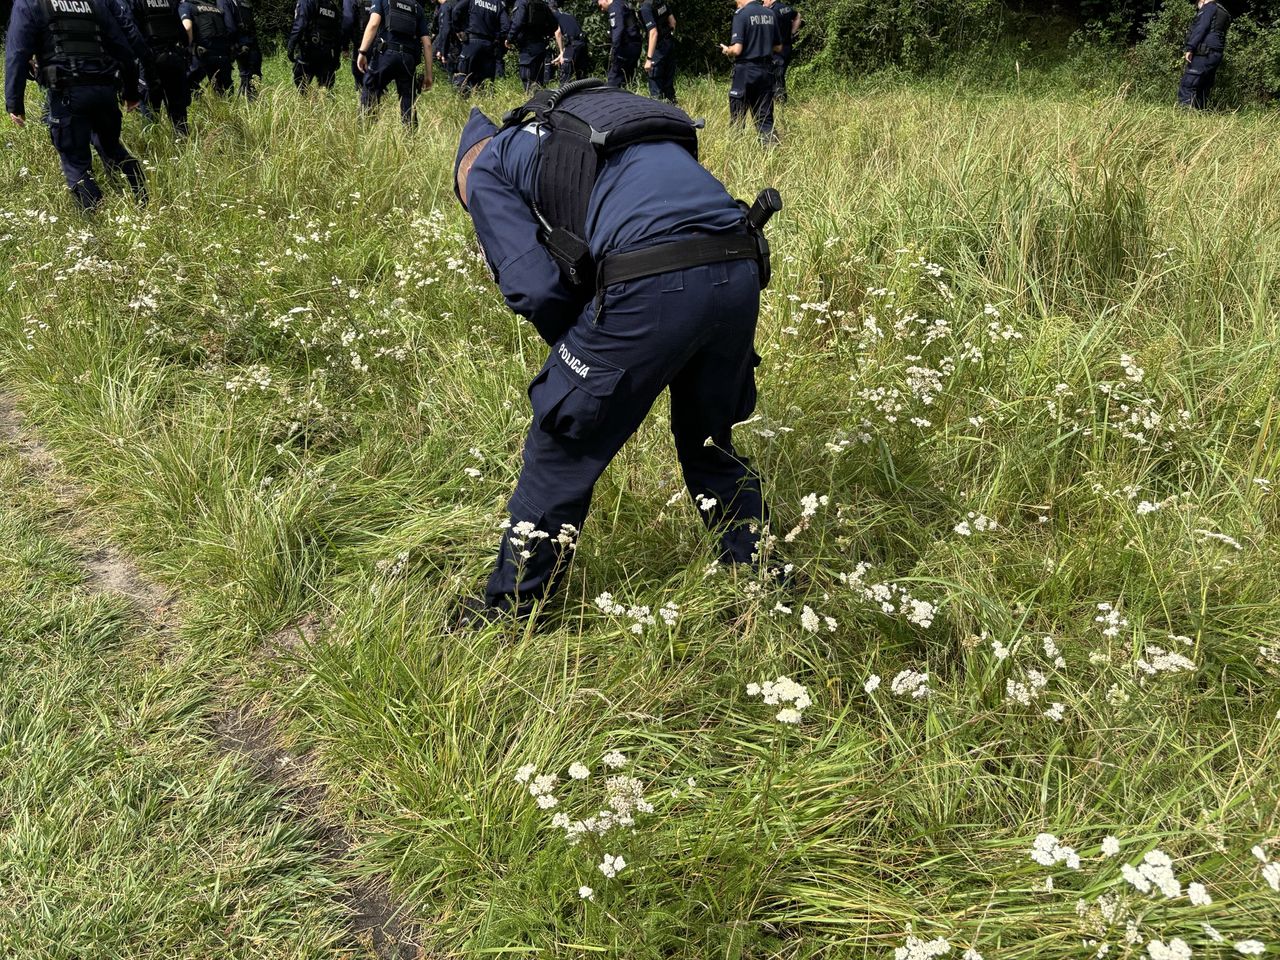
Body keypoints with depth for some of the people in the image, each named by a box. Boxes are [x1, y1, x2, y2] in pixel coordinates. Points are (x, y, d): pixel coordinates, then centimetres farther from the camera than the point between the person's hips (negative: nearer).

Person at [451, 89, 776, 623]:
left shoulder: (484, 168, 16)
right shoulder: (586, 124, 37)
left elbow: (533, 286, 0)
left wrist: (582, 354, 20)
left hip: (652, 285, -7)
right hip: (741, 271, 7)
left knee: (563, 454, 11)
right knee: (710, 444, 28)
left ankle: (506, 612, 26)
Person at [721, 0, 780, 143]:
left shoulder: (741, 14, -12)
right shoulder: (771, 14, 7)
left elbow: (737, 50, -18)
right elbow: (778, 48, 13)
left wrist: (727, 51, 2)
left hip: (746, 70, -5)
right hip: (766, 70, 6)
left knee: (737, 118, 5)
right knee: (765, 118, 9)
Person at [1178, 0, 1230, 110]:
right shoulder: (1223, 12, 27)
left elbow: (1200, 28, -14)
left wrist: (1189, 48, -19)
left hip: (1203, 55, -9)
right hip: (1216, 55, 9)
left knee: (1186, 87, -15)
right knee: (1203, 90, 10)